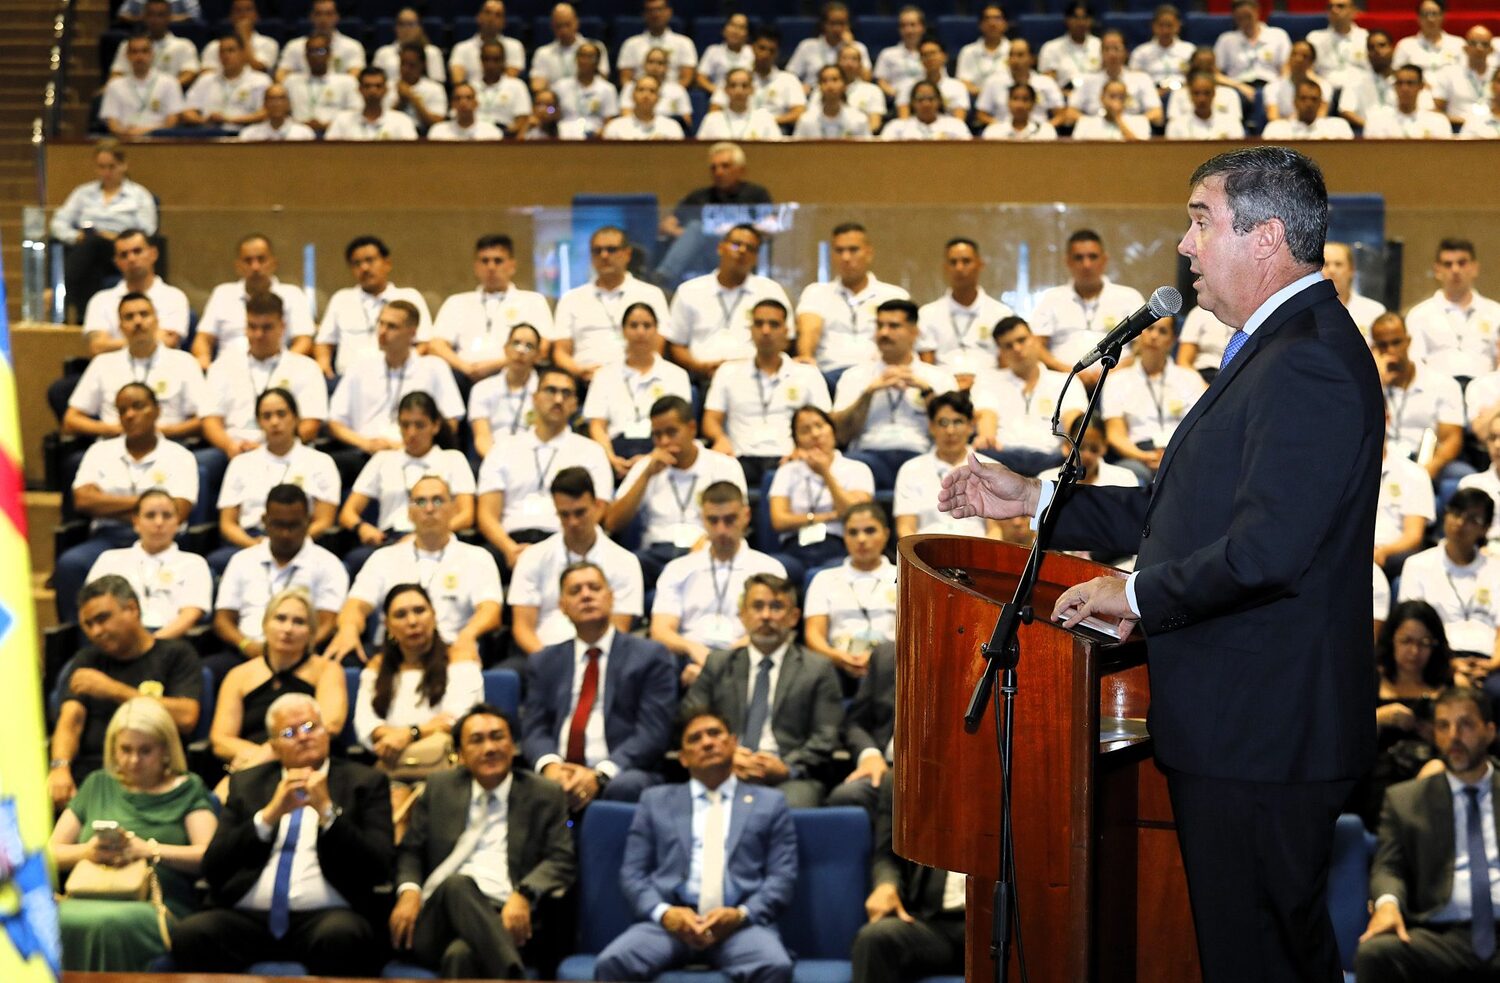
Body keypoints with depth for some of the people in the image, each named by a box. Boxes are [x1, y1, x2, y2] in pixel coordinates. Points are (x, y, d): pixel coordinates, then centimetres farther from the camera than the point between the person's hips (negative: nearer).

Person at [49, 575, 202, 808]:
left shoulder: (176, 655, 9)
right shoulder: (88, 660, 21)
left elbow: (186, 718, -6)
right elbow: (71, 719, 6)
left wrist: (114, 690, -6)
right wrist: (59, 767, -16)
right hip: (86, 771, 4)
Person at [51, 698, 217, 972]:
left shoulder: (187, 790, 16)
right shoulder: (97, 786, 25)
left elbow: (209, 855, 2)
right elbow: (50, 853, 21)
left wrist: (149, 850, -11)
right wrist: (86, 851, 0)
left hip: (156, 908, -3)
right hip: (87, 901, 3)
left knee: (109, 924, -39)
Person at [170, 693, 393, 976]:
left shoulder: (365, 782, 12)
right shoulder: (246, 783, 19)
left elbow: (378, 868, 0)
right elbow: (212, 865, 7)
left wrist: (327, 811, -10)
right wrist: (270, 814, -5)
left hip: (325, 917, -1)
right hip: (246, 918, 2)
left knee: (340, 935, -36)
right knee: (190, 933, -29)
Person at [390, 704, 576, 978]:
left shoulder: (545, 796, 16)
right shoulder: (440, 788, 23)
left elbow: (562, 861, 6)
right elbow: (410, 851, 21)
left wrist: (524, 895, -15)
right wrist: (409, 891, -3)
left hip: (503, 920, -2)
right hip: (437, 916, 2)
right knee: (456, 884, -38)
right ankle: (512, 977, -49)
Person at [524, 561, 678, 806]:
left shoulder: (650, 656, 10)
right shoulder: (543, 663, 22)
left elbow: (653, 731, -1)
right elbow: (536, 728, 11)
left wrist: (600, 775, -15)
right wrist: (550, 765, -13)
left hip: (620, 774, -1)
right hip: (558, 775, 1)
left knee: (625, 786, -38)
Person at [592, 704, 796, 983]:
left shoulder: (769, 803, 20)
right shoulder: (656, 801, 23)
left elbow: (782, 878, 10)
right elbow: (632, 873, 13)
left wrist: (741, 915, -10)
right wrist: (664, 913, -9)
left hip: (741, 924, -1)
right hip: (671, 921, 1)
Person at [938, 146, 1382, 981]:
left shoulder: (1311, 363, -20)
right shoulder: (1279, 349, 15)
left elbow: (1266, 549, -28)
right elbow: (1189, 510, 19)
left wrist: (1139, 594, -14)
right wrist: (1033, 499, 16)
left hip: (1261, 734, -11)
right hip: (1239, 726, 11)